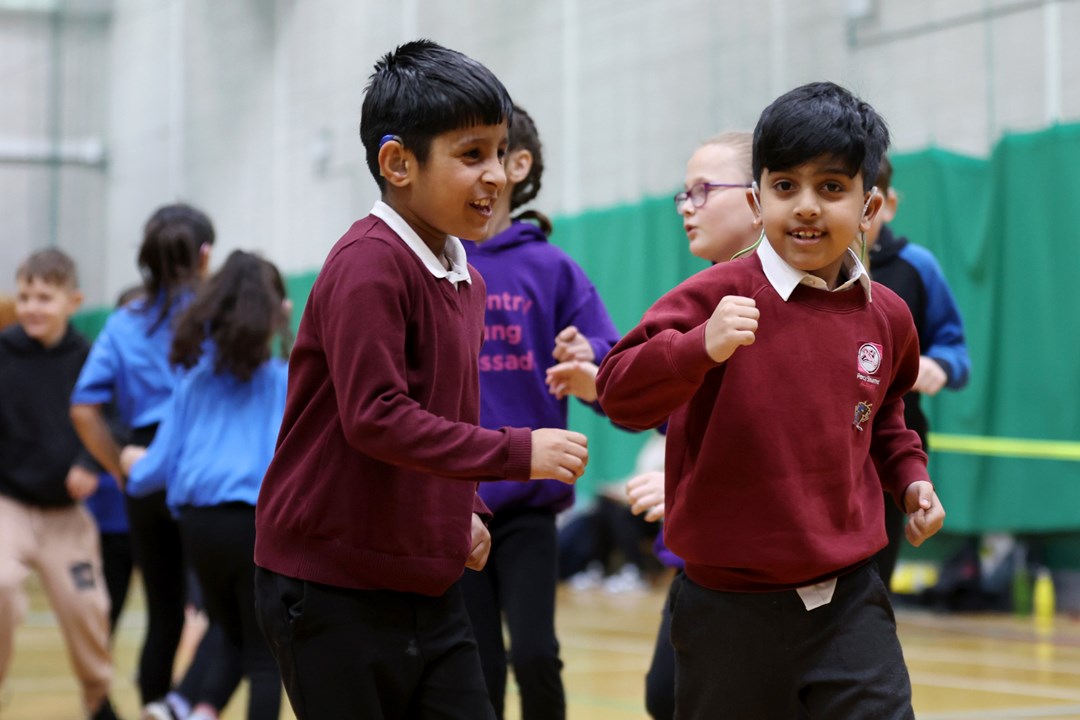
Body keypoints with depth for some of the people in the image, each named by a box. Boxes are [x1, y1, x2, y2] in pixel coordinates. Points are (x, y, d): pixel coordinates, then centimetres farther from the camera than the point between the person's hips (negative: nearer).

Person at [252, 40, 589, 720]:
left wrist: (466, 510, 6)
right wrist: (518, 452, -23)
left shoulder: (466, 280, 11)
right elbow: (375, 417, -24)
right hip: (334, 594, -8)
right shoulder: (369, 264, -17)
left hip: (429, 587, 8)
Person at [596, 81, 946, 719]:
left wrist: (910, 474, 12)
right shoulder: (719, 296, -10)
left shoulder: (885, 316, 6)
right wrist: (701, 348, -34)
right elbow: (620, 393, -19)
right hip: (731, 611, -3)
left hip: (847, 600, 3)